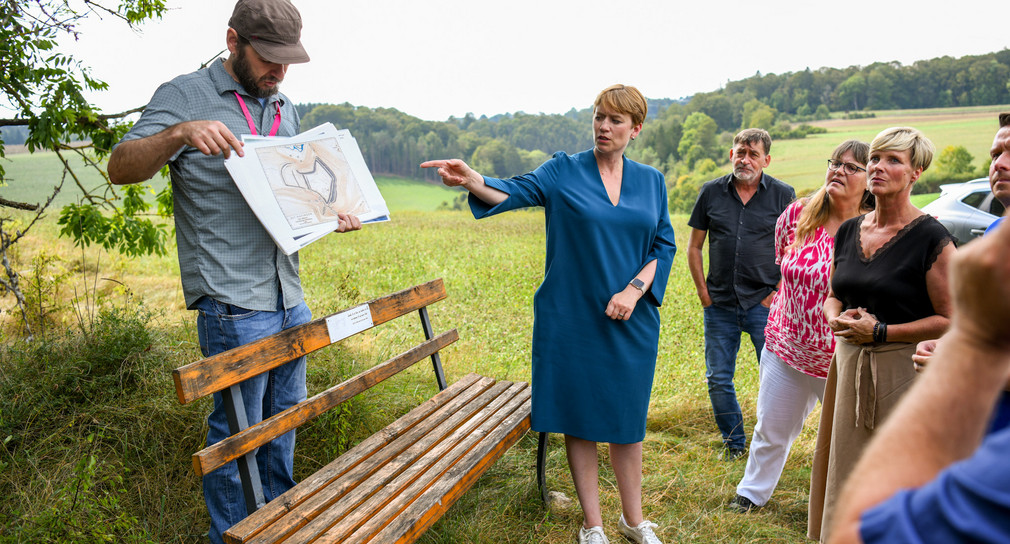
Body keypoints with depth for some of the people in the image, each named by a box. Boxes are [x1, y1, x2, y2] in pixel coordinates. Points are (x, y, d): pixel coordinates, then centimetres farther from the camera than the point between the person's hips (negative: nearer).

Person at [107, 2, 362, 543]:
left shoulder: (283, 108, 16)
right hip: (233, 303, -7)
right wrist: (179, 134, -31)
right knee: (237, 429, 3)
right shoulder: (185, 96, -5)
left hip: (289, 297, 7)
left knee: (284, 415, 18)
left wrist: (330, 214, 5)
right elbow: (120, 167, -14)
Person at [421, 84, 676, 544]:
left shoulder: (651, 181, 8)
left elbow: (664, 246, 8)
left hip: (632, 320, 2)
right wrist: (471, 180, -38)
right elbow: (516, 191, -17)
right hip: (571, 320, -2)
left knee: (626, 420, 11)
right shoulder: (563, 171, -1)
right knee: (578, 419, 6)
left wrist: (634, 290, -8)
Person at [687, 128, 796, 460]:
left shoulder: (783, 195, 1)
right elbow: (694, 247, 9)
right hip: (719, 305, 2)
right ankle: (734, 442, 26)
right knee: (718, 380, 7)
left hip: (765, 304, -2)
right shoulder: (711, 193, 5)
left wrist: (779, 292, -5)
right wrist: (703, 292, 2)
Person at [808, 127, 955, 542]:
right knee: (847, 475, 14)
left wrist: (880, 332, -16)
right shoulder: (848, 231, 7)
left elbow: (951, 320, -12)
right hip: (849, 365, 6)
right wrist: (836, 318, -3)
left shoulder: (931, 238, -10)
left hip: (905, 371, -5)